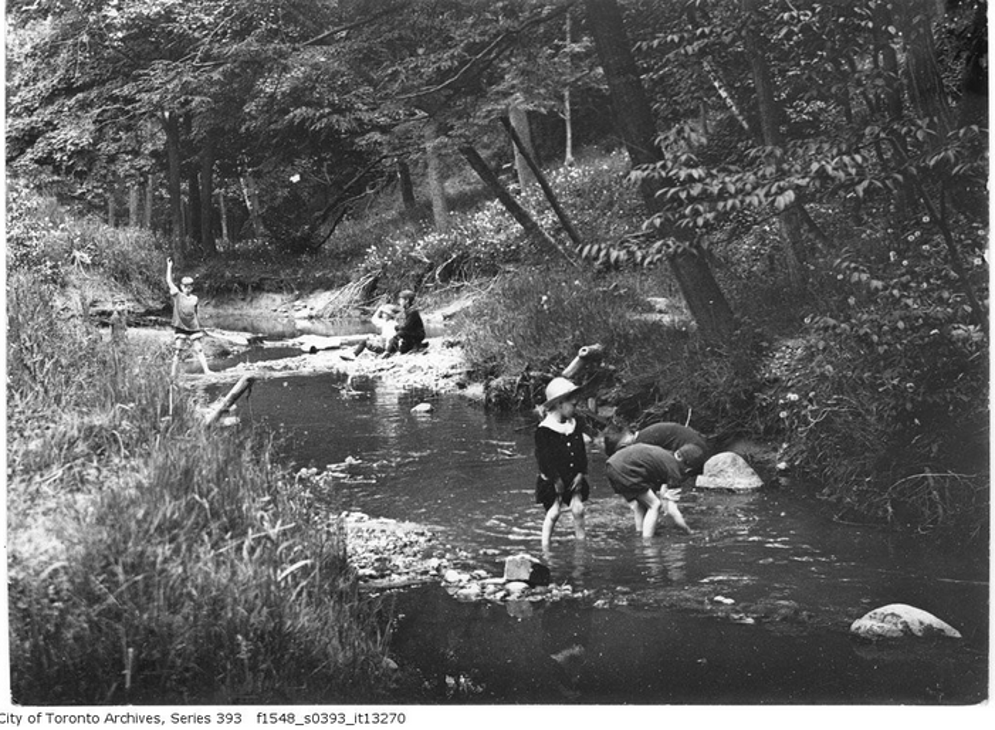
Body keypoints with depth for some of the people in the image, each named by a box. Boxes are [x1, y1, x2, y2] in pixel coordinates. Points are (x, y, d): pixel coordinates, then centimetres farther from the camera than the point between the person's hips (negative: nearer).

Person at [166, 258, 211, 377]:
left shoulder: (194, 299, 6)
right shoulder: (177, 295, 0)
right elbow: (169, 281, -6)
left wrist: (200, 328, 17)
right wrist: (169, 266, -9)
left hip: (193, 329, 2)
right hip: (180, 329, -2)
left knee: (199, 350, -1)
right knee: (177, 351, -2)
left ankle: (206, 370, -1)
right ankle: (173, 373, 3)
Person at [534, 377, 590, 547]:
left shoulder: (575, 424, 5)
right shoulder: (544, 429, -14)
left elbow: (582, 451, 9)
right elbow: (544, 458, -15)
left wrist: (581, 474, -2)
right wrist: (556, 480, -15)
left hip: (574, 480, 5)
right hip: (551, 481, -5)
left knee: (578, 509, -4)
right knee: (553, 513, -6)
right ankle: (545, 546, 4)